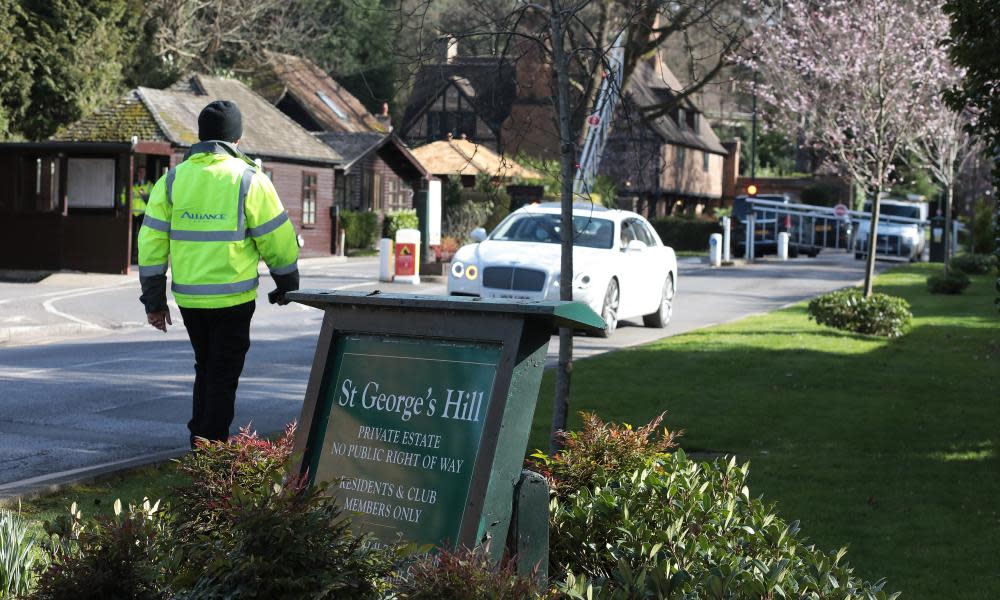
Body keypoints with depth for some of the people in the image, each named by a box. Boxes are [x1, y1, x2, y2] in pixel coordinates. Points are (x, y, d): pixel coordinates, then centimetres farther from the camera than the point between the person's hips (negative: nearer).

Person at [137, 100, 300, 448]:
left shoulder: (172, 181, 4)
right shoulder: (249, 180, -6)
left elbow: (151, 243, 2)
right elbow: (277, 239, -4)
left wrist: (154, 301, 8)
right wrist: (287, 285, 11)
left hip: (188, 298, 4)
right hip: (233, 299, -4)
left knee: (206, 370, 22)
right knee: (223, 378, 5)